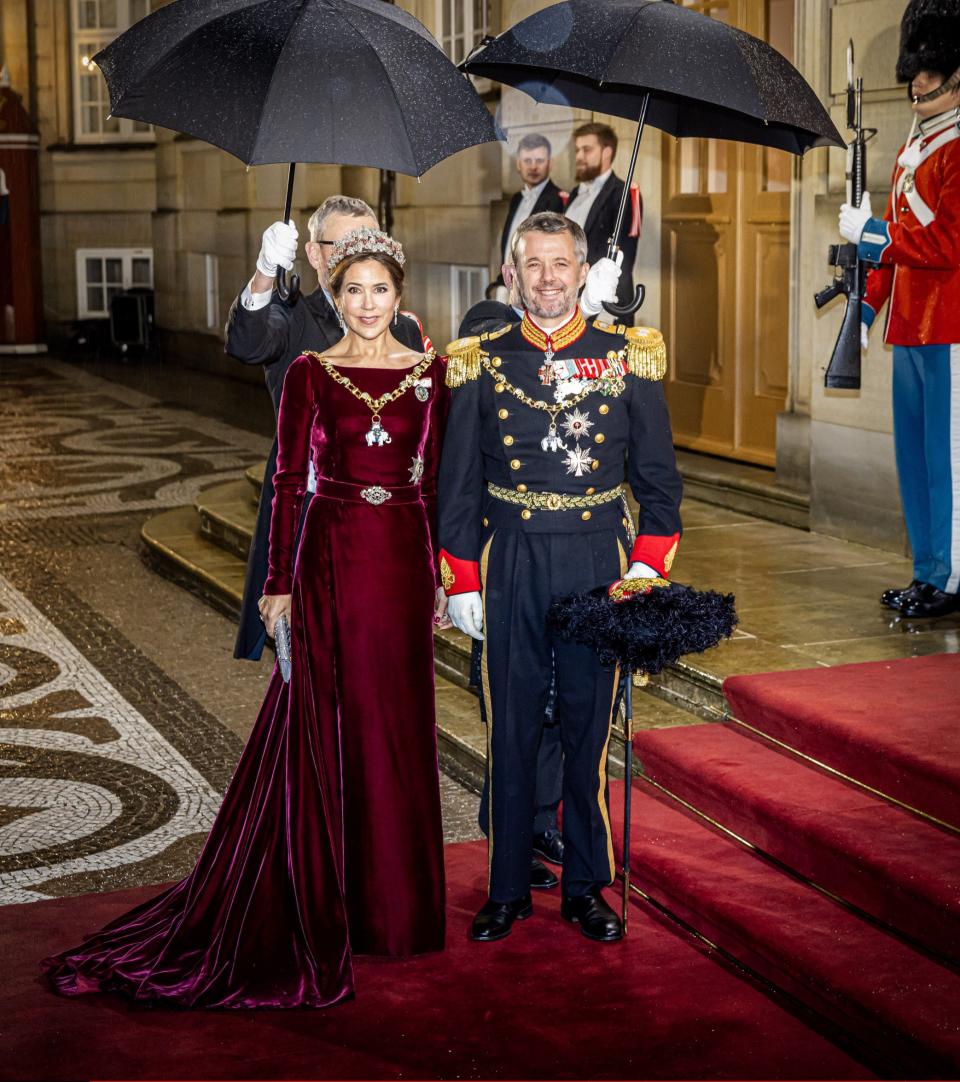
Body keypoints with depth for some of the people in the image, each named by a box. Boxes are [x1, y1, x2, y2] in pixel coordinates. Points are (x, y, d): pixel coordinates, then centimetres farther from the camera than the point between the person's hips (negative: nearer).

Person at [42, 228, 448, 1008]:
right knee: (325, 727, 2)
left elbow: (436, 481, 8)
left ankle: (395, 897, 23)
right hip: (333, 557, -2)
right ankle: (328, 894, 14)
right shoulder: (311, 374, -1)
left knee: (401, 729, 9)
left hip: (404, 558, 2)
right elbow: (290, 481, -3)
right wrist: (280, 585, -6)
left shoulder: (430, 373, 5)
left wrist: (439, 576, 6)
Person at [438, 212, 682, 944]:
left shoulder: (626, 358, 2)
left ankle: (588, 887, 20)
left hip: (599, 562, 0)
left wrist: (650, 567, -3)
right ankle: (508, 889, 19)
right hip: (510, 562, 0)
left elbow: (658, 476, 6)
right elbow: (459, 485, 6)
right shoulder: (481, 364, 3)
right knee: (512, 729, 6)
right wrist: (461, 582, 2)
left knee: (590, 726, 7)